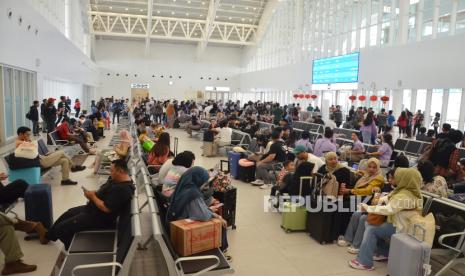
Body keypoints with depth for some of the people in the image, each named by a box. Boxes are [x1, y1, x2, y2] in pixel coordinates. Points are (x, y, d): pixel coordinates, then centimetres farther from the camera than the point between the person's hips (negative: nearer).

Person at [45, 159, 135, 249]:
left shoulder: (122, 189, -32)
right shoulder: (119, 180, 0)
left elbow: (106, 208, -32)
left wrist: (92, 196, -18)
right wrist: (94, 193, -7)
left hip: (98, 218, -11)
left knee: (61, 228, -1)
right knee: (68, 214, 26)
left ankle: (71, 248, 25)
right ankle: (48, 236, 46)